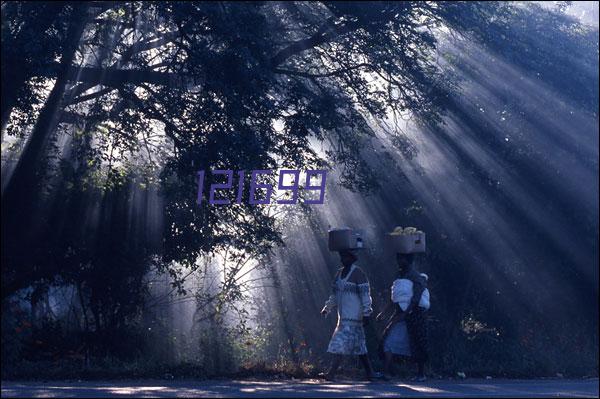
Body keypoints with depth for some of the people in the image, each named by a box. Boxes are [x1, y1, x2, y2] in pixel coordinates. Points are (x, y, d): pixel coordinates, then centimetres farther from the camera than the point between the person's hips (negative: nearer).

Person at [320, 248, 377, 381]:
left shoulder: (358, 273, -9)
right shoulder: (339, 273, 15)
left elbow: (365, 294, -12)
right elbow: (335, 294, 24)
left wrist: (366, 313, -16)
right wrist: (327, 308, 18)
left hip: (353, 315, -8)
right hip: (343, 315, 8)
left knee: (342, 342, -14)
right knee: (358, 344, 11)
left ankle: (331, 373, -17)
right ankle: (370, 372, 17)